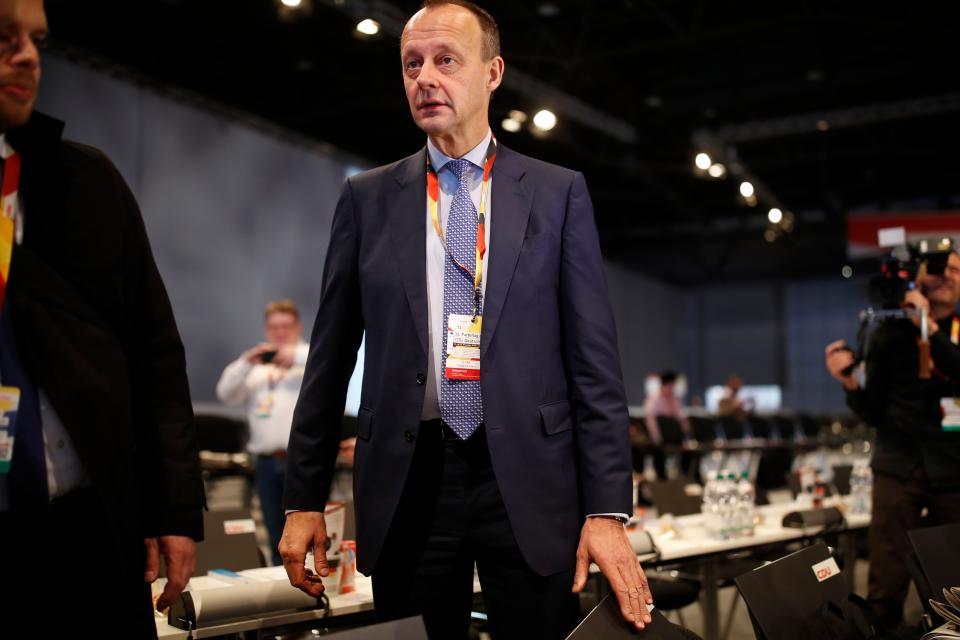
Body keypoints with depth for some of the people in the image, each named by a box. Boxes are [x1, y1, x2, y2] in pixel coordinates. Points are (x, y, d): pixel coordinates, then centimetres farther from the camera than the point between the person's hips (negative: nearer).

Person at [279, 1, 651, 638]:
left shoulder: (559, 192, 4)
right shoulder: (368, 197, 8)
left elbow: (594, 358, 0)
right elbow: (330, 357, 9)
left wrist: (607, 509, -6)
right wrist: (304, 498, 6)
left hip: (527, 476, -1)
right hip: (407, 481, 2)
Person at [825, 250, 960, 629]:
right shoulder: (890, 334, 6)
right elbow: (874, 414, 6)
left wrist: (929, 327, -17)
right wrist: (849, 382, -12)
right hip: (899, 468, 0)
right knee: (886, 583, -3)